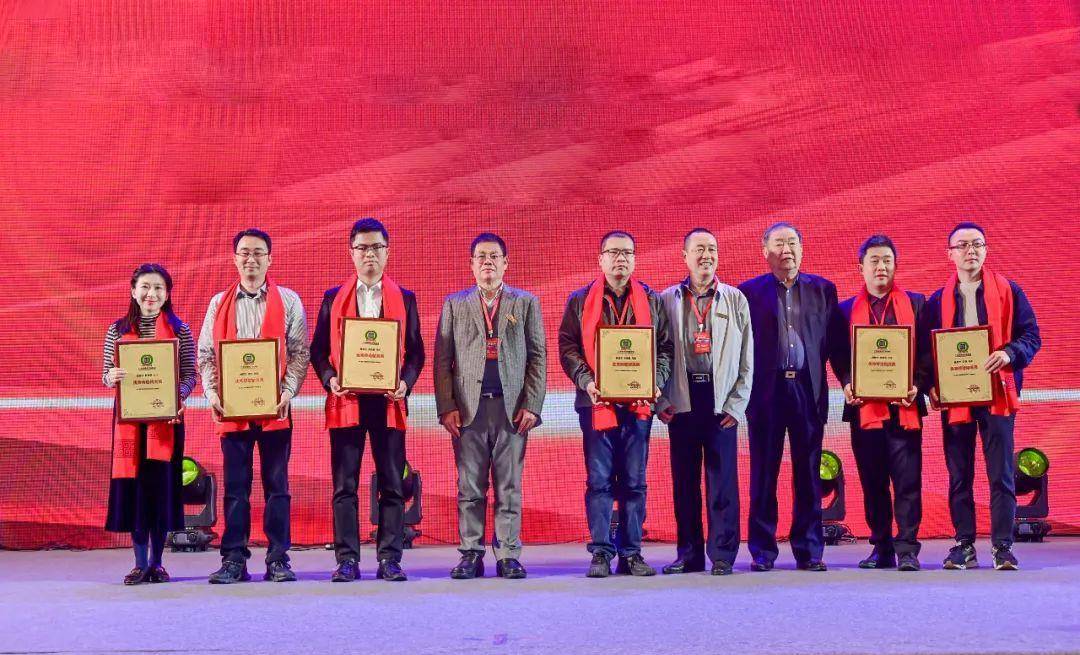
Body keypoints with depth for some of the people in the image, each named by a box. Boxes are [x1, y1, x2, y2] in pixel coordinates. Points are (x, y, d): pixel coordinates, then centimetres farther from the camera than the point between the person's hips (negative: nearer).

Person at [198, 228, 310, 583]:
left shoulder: (288, 301, 7)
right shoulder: (219, 303, 13)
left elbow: (300, 352, 2)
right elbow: (206, 354, 10)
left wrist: (288, 392, -12)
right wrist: (212, 393, -5)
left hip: (274, 407, -2)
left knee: (277, 484, 2)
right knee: (235, 485, 3)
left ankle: (278, 559, 6)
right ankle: (234, 560, 7)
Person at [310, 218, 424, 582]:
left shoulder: (404, 299, 11)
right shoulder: (333, 299, 11)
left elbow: (416, 351, 9)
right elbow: (318, 350, 10)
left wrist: (406, 383, -8)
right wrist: (330, 380, -8)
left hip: (389, 402, 0)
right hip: (345, 402, 0)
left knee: (392, 484, 0)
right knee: (344, 485, 0)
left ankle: (390, 559, 5)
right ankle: (347, 559, 4)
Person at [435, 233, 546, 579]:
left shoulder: (526, 303, 11)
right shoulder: (454, 304, 12)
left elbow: (538, 357, 7)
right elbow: (442, 359, 8)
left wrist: (532, 405, -3)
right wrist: (446, 407, -2)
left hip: (512, 407, 0)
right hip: (469, 407, 0)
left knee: (509, 487, 1)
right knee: (470, 488, 1)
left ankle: (508, 556, 5)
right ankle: (470, 555, 7)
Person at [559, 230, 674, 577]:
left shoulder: (651, 301, 12)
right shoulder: (581, 301, 8)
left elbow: (665, 347, 10)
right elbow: (567, 346, 4)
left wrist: (655, 383, -6)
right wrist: (586, 381, -11)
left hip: (638, 403, 1)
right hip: (597, 402, -1)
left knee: (634, 481, 4)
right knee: (599, 480, -2)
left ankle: (631, 553, 9)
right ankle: (601, 553, 3)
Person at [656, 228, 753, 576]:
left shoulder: (735, 300, 7)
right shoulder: (667, 299, 7)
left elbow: (746, 359, 5)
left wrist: (736, 404, -2)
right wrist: (661, 401, -2)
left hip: (721, 400, -1)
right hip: (681, 400, 1)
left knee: (723, 479, -1)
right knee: (684, 479, 5)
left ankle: (722, 554, 6)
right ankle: (689, 553, 13)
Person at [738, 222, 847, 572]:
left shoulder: (823, 289, 10)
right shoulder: (749, 291, 5)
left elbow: (837, 341, 8)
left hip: (809, 389, 1)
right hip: (766, 390, -1)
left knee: (808, 474, 4)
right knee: (763, 474, 3)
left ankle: (809, 550, 11)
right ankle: (762, 551, 9)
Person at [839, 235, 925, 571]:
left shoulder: (915, 303, 8)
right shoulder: (847, 309, 11)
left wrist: (917, 385, -10)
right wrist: (848, 384, -7)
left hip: (904, 405, -1)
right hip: (864, 407, 2)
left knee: (907, 481, -4)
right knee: (872, 484, 6)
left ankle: (907, 549, 0)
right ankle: (881, 548, 14)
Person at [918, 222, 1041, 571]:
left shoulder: (1008, 291, 6)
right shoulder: (938, 300, 11)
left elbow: (1032, 336, 3)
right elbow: (926, 349, 10)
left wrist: (1009, 353, -18)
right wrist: (931, 384, -7)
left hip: (997, 393, -2)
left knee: (1001, 473, -2)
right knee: (959, 476, 4)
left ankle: (1003, 546, 3)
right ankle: (964, 545, 10)